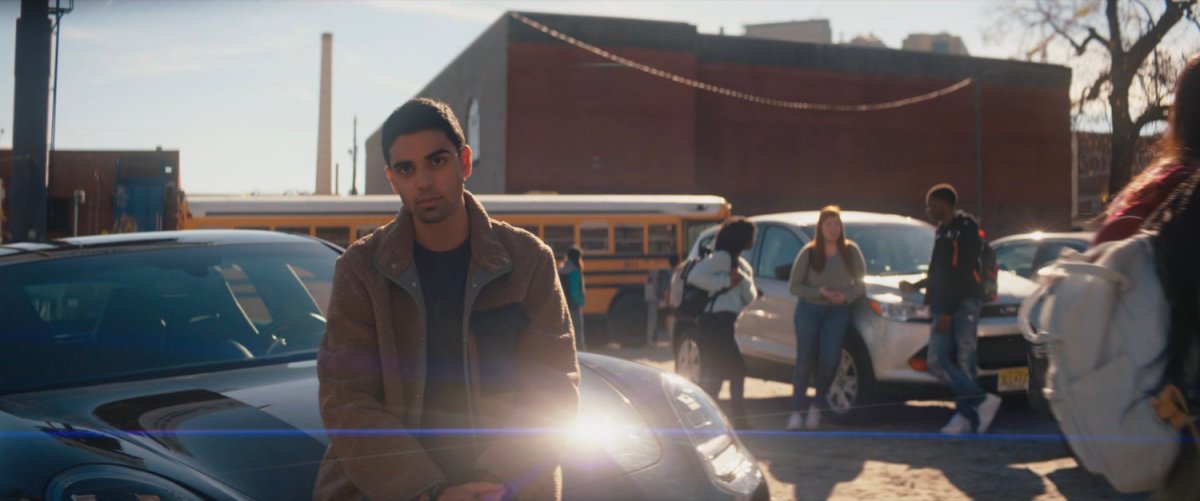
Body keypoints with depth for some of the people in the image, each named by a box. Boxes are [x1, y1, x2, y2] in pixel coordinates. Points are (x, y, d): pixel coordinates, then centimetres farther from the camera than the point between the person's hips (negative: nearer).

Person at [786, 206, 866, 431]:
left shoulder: (851, 251, 2)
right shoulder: (809, 252, 0)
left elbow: (860, 284, 6)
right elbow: (794, 286, -1)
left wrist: (846, 296, -15)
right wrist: (819, 292, -15)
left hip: (837, 311, 1)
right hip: (809, 310, 0)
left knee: (829, 361, -10)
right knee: (805, 362, -3)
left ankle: (816, 408, 9)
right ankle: (797, 411, 5)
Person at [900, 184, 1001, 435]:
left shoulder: (966, 228, -8)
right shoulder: (942, 232, 19)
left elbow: (962, 274, -16)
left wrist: (948, 312, -19)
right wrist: (915, 286, 32)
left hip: (963, 304, -8)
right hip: (944, 306, 8)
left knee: (964, 362, -8)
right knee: (937, 361, -1)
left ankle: (964, 416, -2)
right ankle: (982, 400, 3)